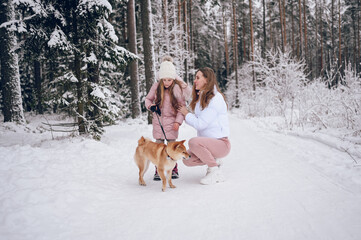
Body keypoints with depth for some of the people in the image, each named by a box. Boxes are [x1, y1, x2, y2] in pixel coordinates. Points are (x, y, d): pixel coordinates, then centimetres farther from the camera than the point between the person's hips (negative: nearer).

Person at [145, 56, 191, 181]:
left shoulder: (177, 88, -8)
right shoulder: (156, 86, -2)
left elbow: (182, 106, -4)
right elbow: (148, 99, 12)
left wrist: (178, 121, -13)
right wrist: (151, 106, -9)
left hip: (171, 121, -2)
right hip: (158, 120, 2)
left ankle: (174, 169, 16)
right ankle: (158, 171, 11)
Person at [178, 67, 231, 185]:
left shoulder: (215, 99, -18)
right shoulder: (201, 97, 11)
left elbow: (200, 124, -21)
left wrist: (186, 113, -6)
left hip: (221, 143, -9)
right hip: (206, 141, 9)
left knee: (193, 142, -32)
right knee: (187, 159, -4)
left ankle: (215, 171, -15)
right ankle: (214, 160, 14)